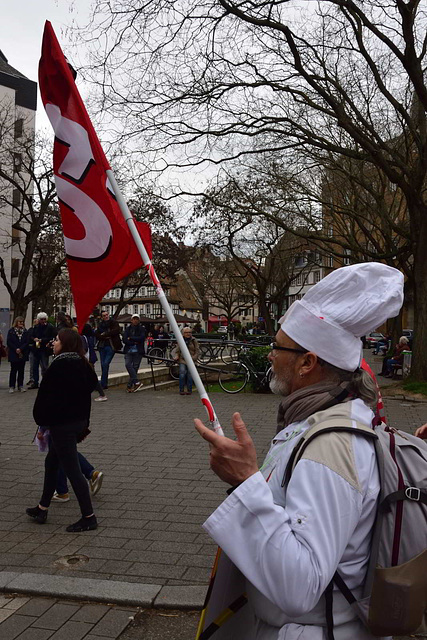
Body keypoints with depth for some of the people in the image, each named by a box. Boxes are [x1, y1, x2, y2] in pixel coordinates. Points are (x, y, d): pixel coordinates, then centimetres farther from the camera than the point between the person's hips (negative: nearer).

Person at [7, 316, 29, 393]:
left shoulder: (25, 331, 7)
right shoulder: (11, 331, 2)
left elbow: (27, 342, 0)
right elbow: (9, 342, -3)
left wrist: (20, 349, -12)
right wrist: (16, 349, -12)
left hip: (22, 354, 2)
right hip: (13, 354, -2)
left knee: (21, 370, 5)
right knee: (13, 370, 0)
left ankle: (21, 385, 11)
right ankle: (11, 386, 4)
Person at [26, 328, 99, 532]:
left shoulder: (59, 365, -19)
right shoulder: (82, 364, 6)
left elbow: (45, 395, -14)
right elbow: (91, 385, 10)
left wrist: (41, 419, -1)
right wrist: (84, 422, 14)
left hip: (61, 424, -9)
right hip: (79, 421, 9)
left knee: (72, 469, -3)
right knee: (51, 463, 21)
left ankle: (89, 517, 4)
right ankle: (42, 509, 33)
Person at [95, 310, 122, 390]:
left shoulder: (114, 323, 1)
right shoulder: (100, 325, 13)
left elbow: (116, 331, -16)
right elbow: (96, 335, 4)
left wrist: (105, 334, -11)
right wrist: (105, 337, -12)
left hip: (111, 346, -5)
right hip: (102, 346, 5)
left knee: (106, 364, -14)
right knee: (103, 365, 6)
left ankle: (102, 384, -9)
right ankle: (105, 384, 16)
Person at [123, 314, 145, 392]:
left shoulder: (142, 329, 6)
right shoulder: (128, 328, 10)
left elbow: (142, 338, -11)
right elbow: (124, 340, 0)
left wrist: (130, 338, -7)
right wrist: (134, 342, -10)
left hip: (138, 351, -1)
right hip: (128, 351, 1)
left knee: (135, 367, -4)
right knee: (128, 364, -20)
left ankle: (129, 386, 3)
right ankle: (137, 382, -19)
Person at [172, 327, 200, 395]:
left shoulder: (194, 341, 5)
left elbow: (197, 351, 4)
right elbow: (176, 350, 12)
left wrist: (193, 358, -9)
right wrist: (176, 356, -7)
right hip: (182, 360, 0)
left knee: (190, 375, -6)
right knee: (182, 374, -14)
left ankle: (189, 390, 6)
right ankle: (181, 390, -5)